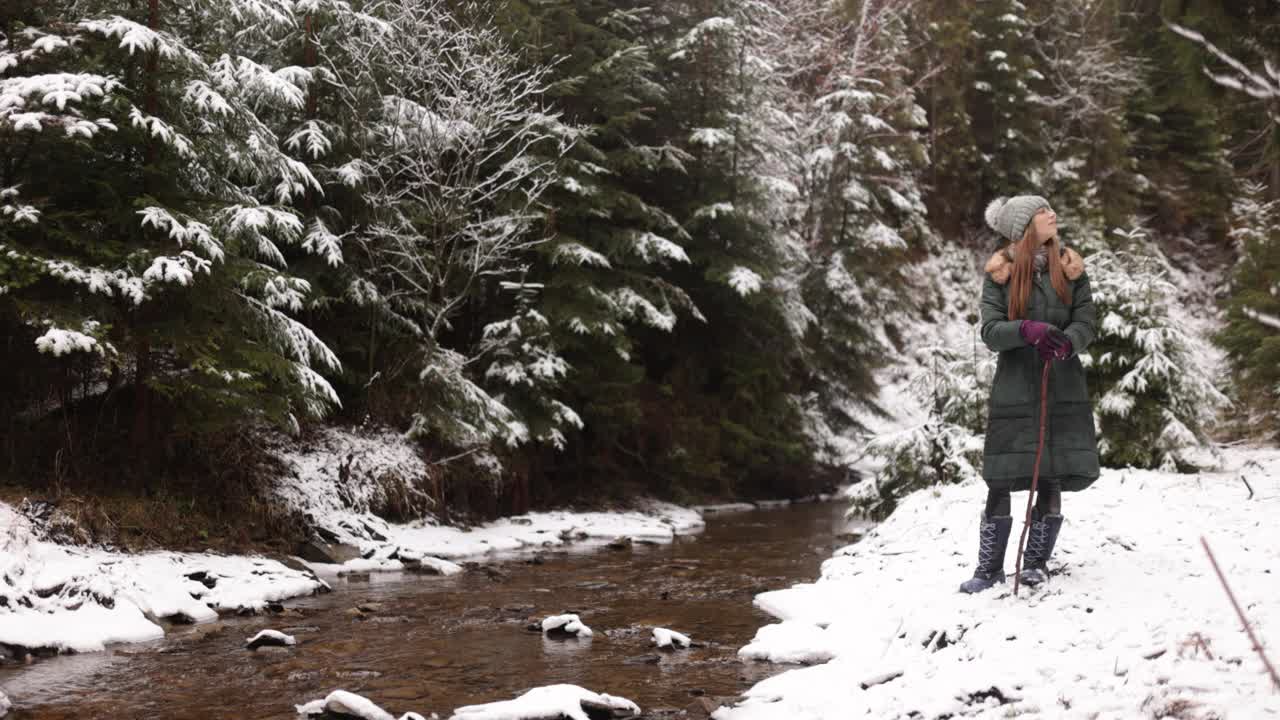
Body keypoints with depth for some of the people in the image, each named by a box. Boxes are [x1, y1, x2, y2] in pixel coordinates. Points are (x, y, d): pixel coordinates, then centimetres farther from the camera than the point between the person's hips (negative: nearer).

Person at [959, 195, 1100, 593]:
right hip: (1014, 387, -2)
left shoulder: (1070, 266, 6)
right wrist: (1029, 331, -26)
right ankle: (989, 567, 9)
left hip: (1063, 386, 2)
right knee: (1000, 480, -2)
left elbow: (1087, 322, 0)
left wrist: (1065, 344, -21)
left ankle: (1036, 563, 17)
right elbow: (991, 331, -7)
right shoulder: (1000, 271, 0)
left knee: (1052, 478, 2)